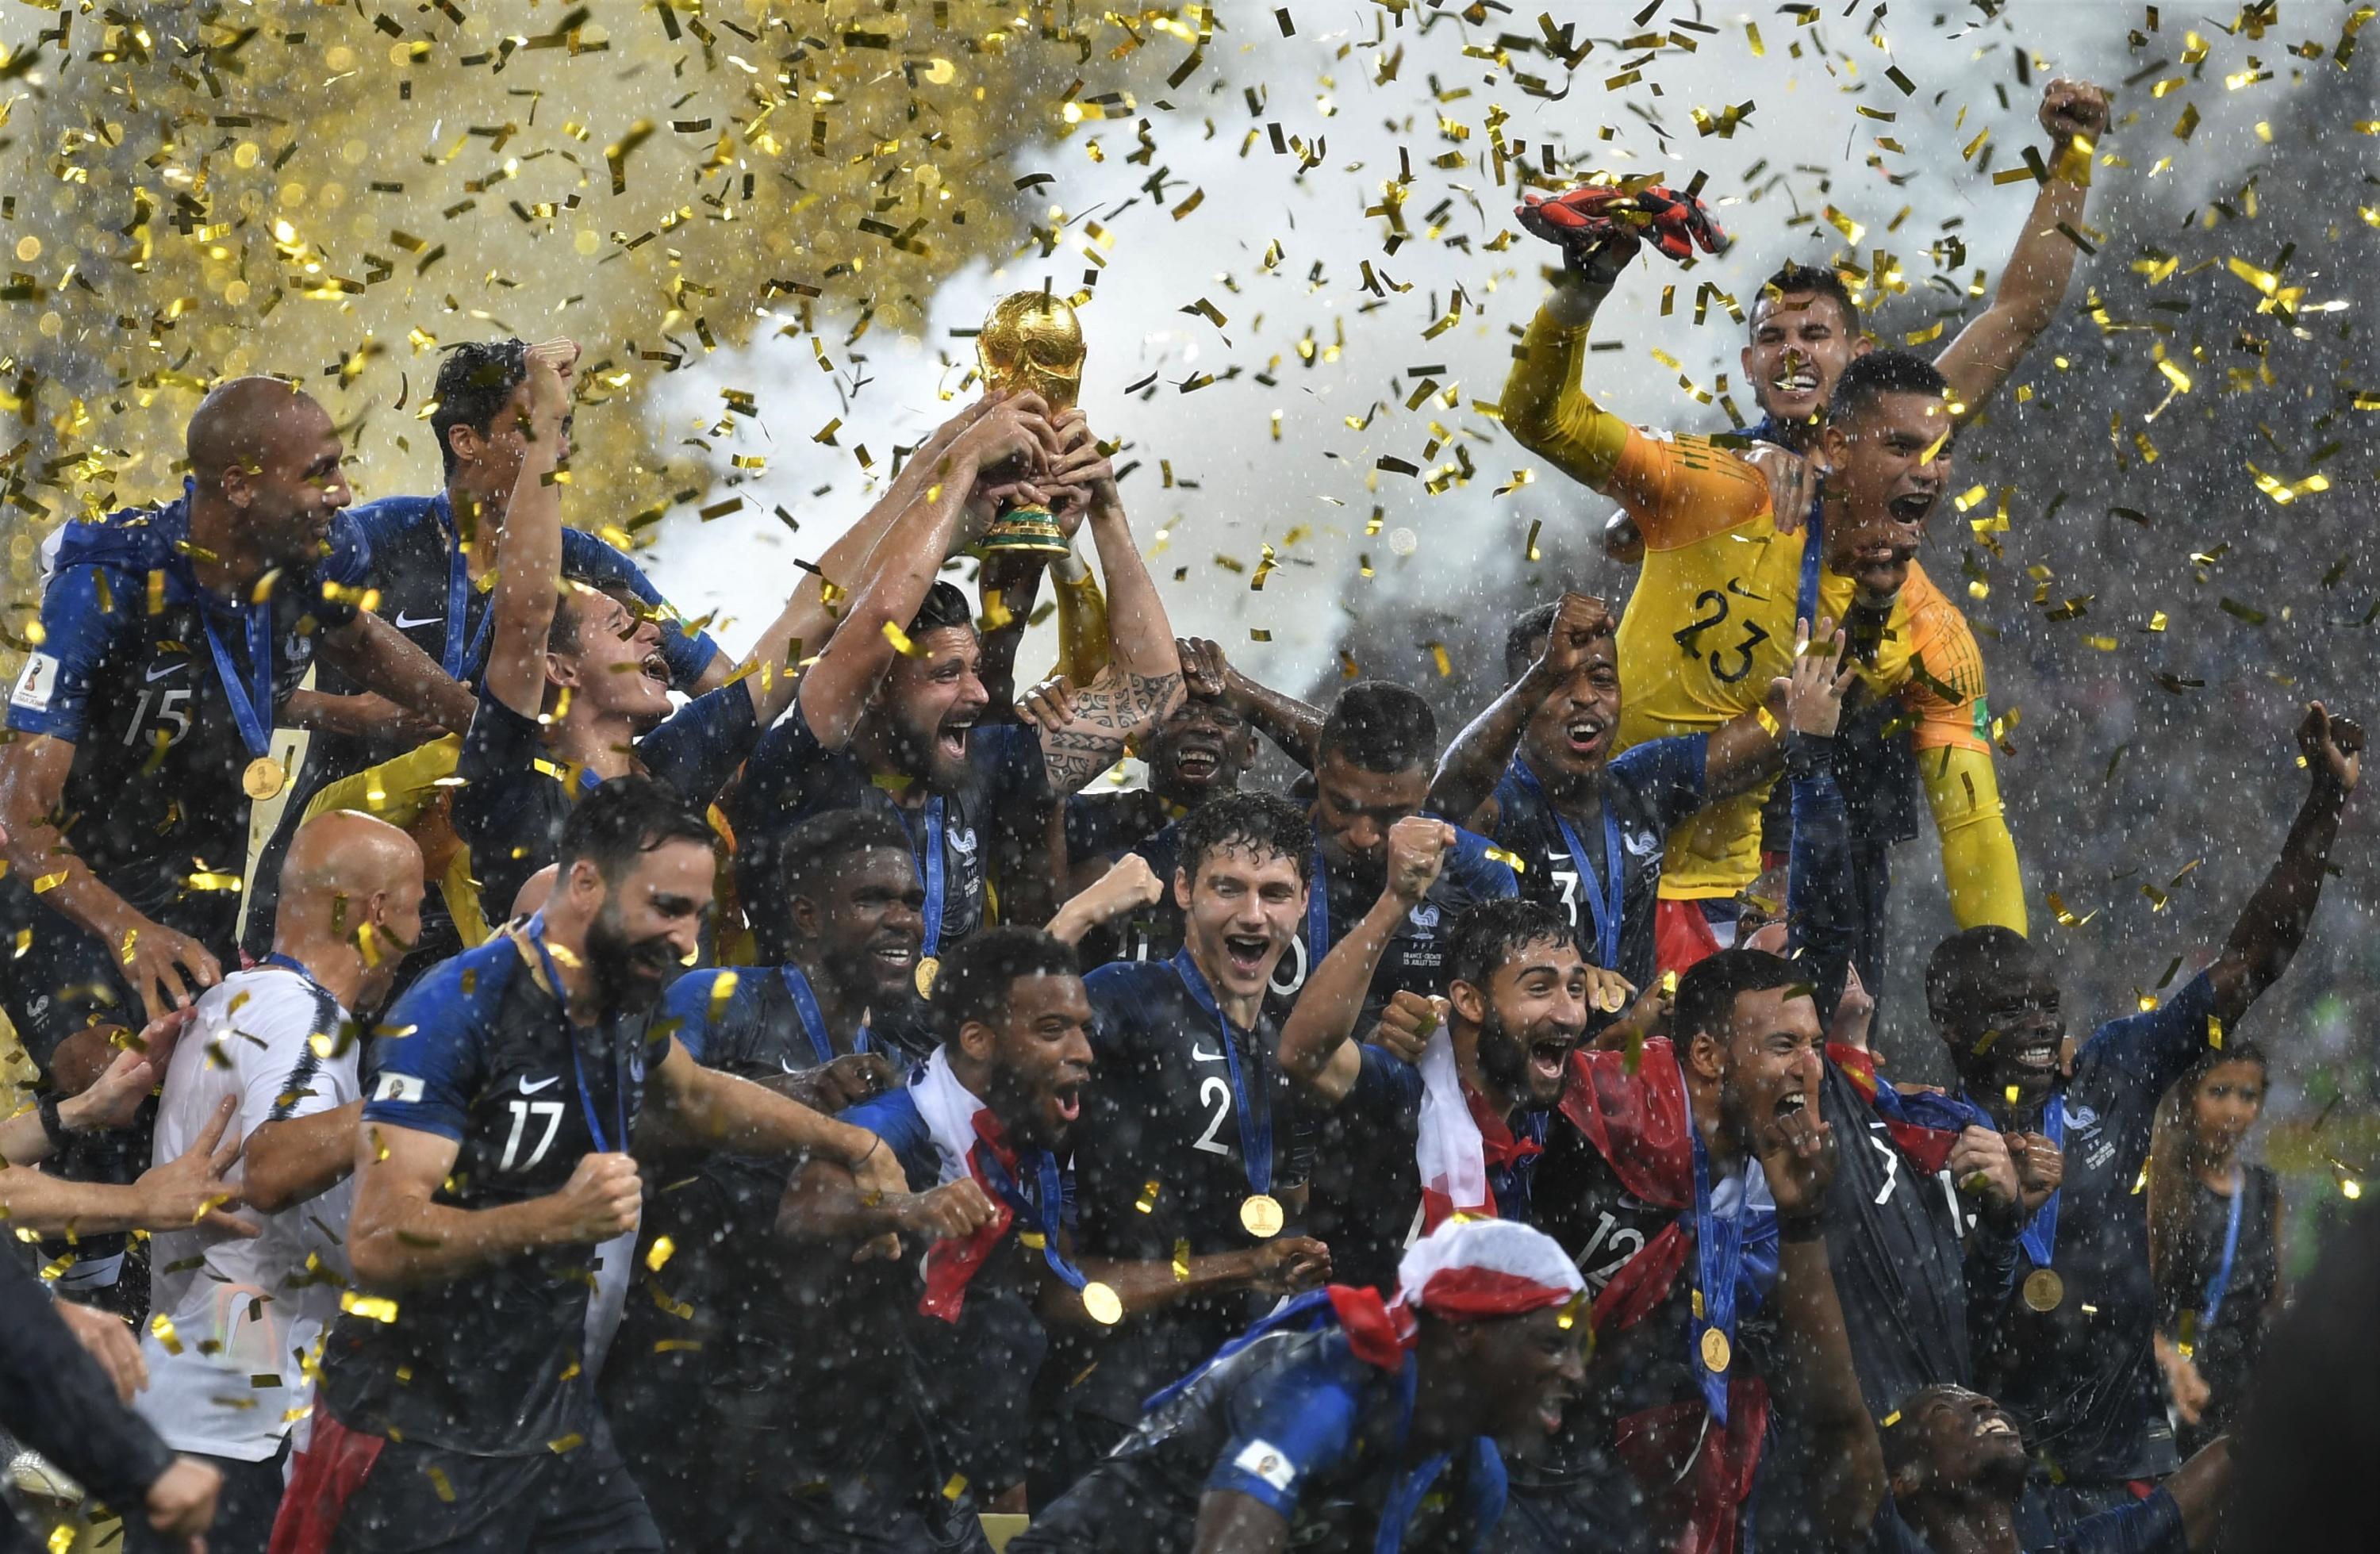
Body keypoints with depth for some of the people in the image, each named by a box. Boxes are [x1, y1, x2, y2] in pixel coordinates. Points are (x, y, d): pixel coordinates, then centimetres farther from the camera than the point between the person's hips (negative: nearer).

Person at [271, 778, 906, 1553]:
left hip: (555, 1420, 8)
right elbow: (378, 1243, -25)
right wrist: (558, 1218, -35)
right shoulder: (459, 1014, -19)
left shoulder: (622, 1006, 6)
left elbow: (694, 1095, 32)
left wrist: (850, 1142, 26)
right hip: (424, 1435, -8)